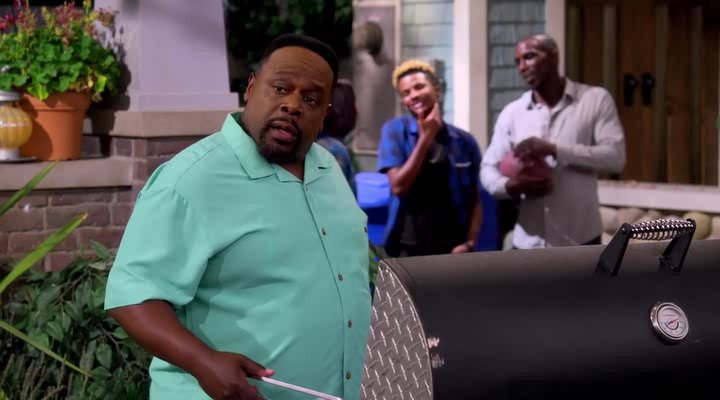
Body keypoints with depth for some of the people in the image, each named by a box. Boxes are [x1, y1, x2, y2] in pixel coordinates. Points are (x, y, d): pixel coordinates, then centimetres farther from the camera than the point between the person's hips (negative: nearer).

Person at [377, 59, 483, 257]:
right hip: (409, 248, -2)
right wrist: (426, 137, -10)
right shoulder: (395, 131, 0)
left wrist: (469, 243, -5)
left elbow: (474, 200, 9)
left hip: (452, 248, 2)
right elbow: (399, 186, -10)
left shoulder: (464, 141, 6)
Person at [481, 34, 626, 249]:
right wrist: (511, 187, -18)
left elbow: (615, 156, -12)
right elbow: (488, 169, 6)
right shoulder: (512, 113, 5)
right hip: (529, 242, 2)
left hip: (580, 239, -2)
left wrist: (555, 149, -20)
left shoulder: (595, 99, -2)